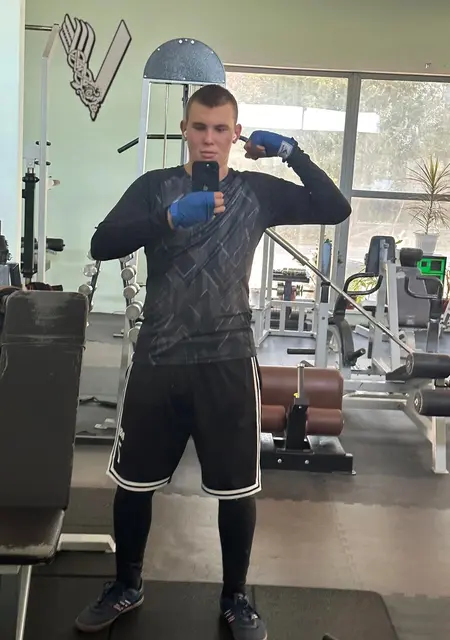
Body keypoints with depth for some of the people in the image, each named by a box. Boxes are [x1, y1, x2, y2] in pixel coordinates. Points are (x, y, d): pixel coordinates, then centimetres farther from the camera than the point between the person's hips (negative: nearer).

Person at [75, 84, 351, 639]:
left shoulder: (257, 191, 5)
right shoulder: (155, 186, 2)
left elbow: (334, 209, 1)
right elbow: (102, 245, -13)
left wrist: (289, 151, -3)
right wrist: (171, 216, -27)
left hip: (229, 361, 0)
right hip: (157, 358, 1)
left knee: (238, 487, 8)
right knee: (134, 479, 11)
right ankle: (126, 585, 36)